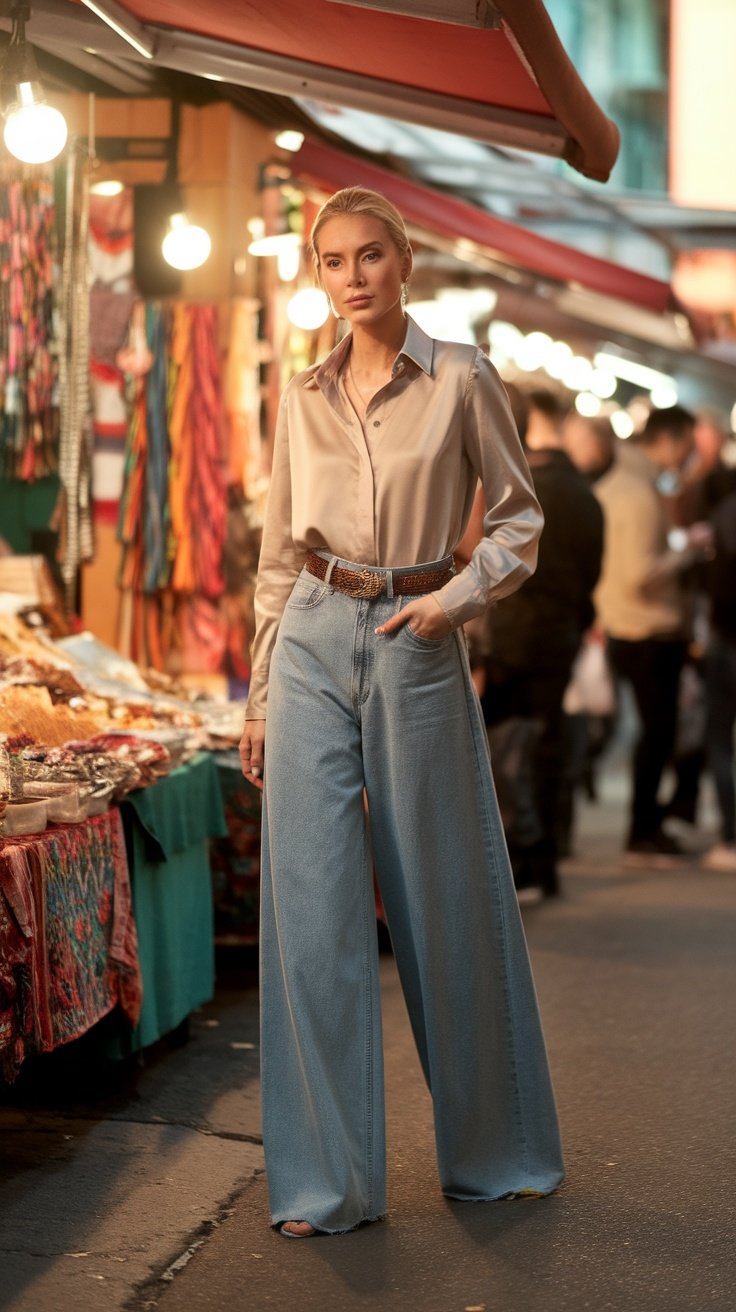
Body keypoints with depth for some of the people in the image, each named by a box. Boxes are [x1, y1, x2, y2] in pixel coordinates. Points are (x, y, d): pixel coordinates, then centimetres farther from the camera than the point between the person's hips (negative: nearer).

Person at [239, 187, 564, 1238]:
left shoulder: (461, 380, 0)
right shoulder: (302, 399, 9)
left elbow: (519, 520, 5)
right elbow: (279, 556, 13)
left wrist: (457, 596, -11)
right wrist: (260, 697, 10)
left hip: (416, 647, -2)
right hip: (315, 646, 2)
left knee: (445, 903, 5)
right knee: (313, 905, -3)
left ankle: (495, 1152, 25)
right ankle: (325, 1179, 3)